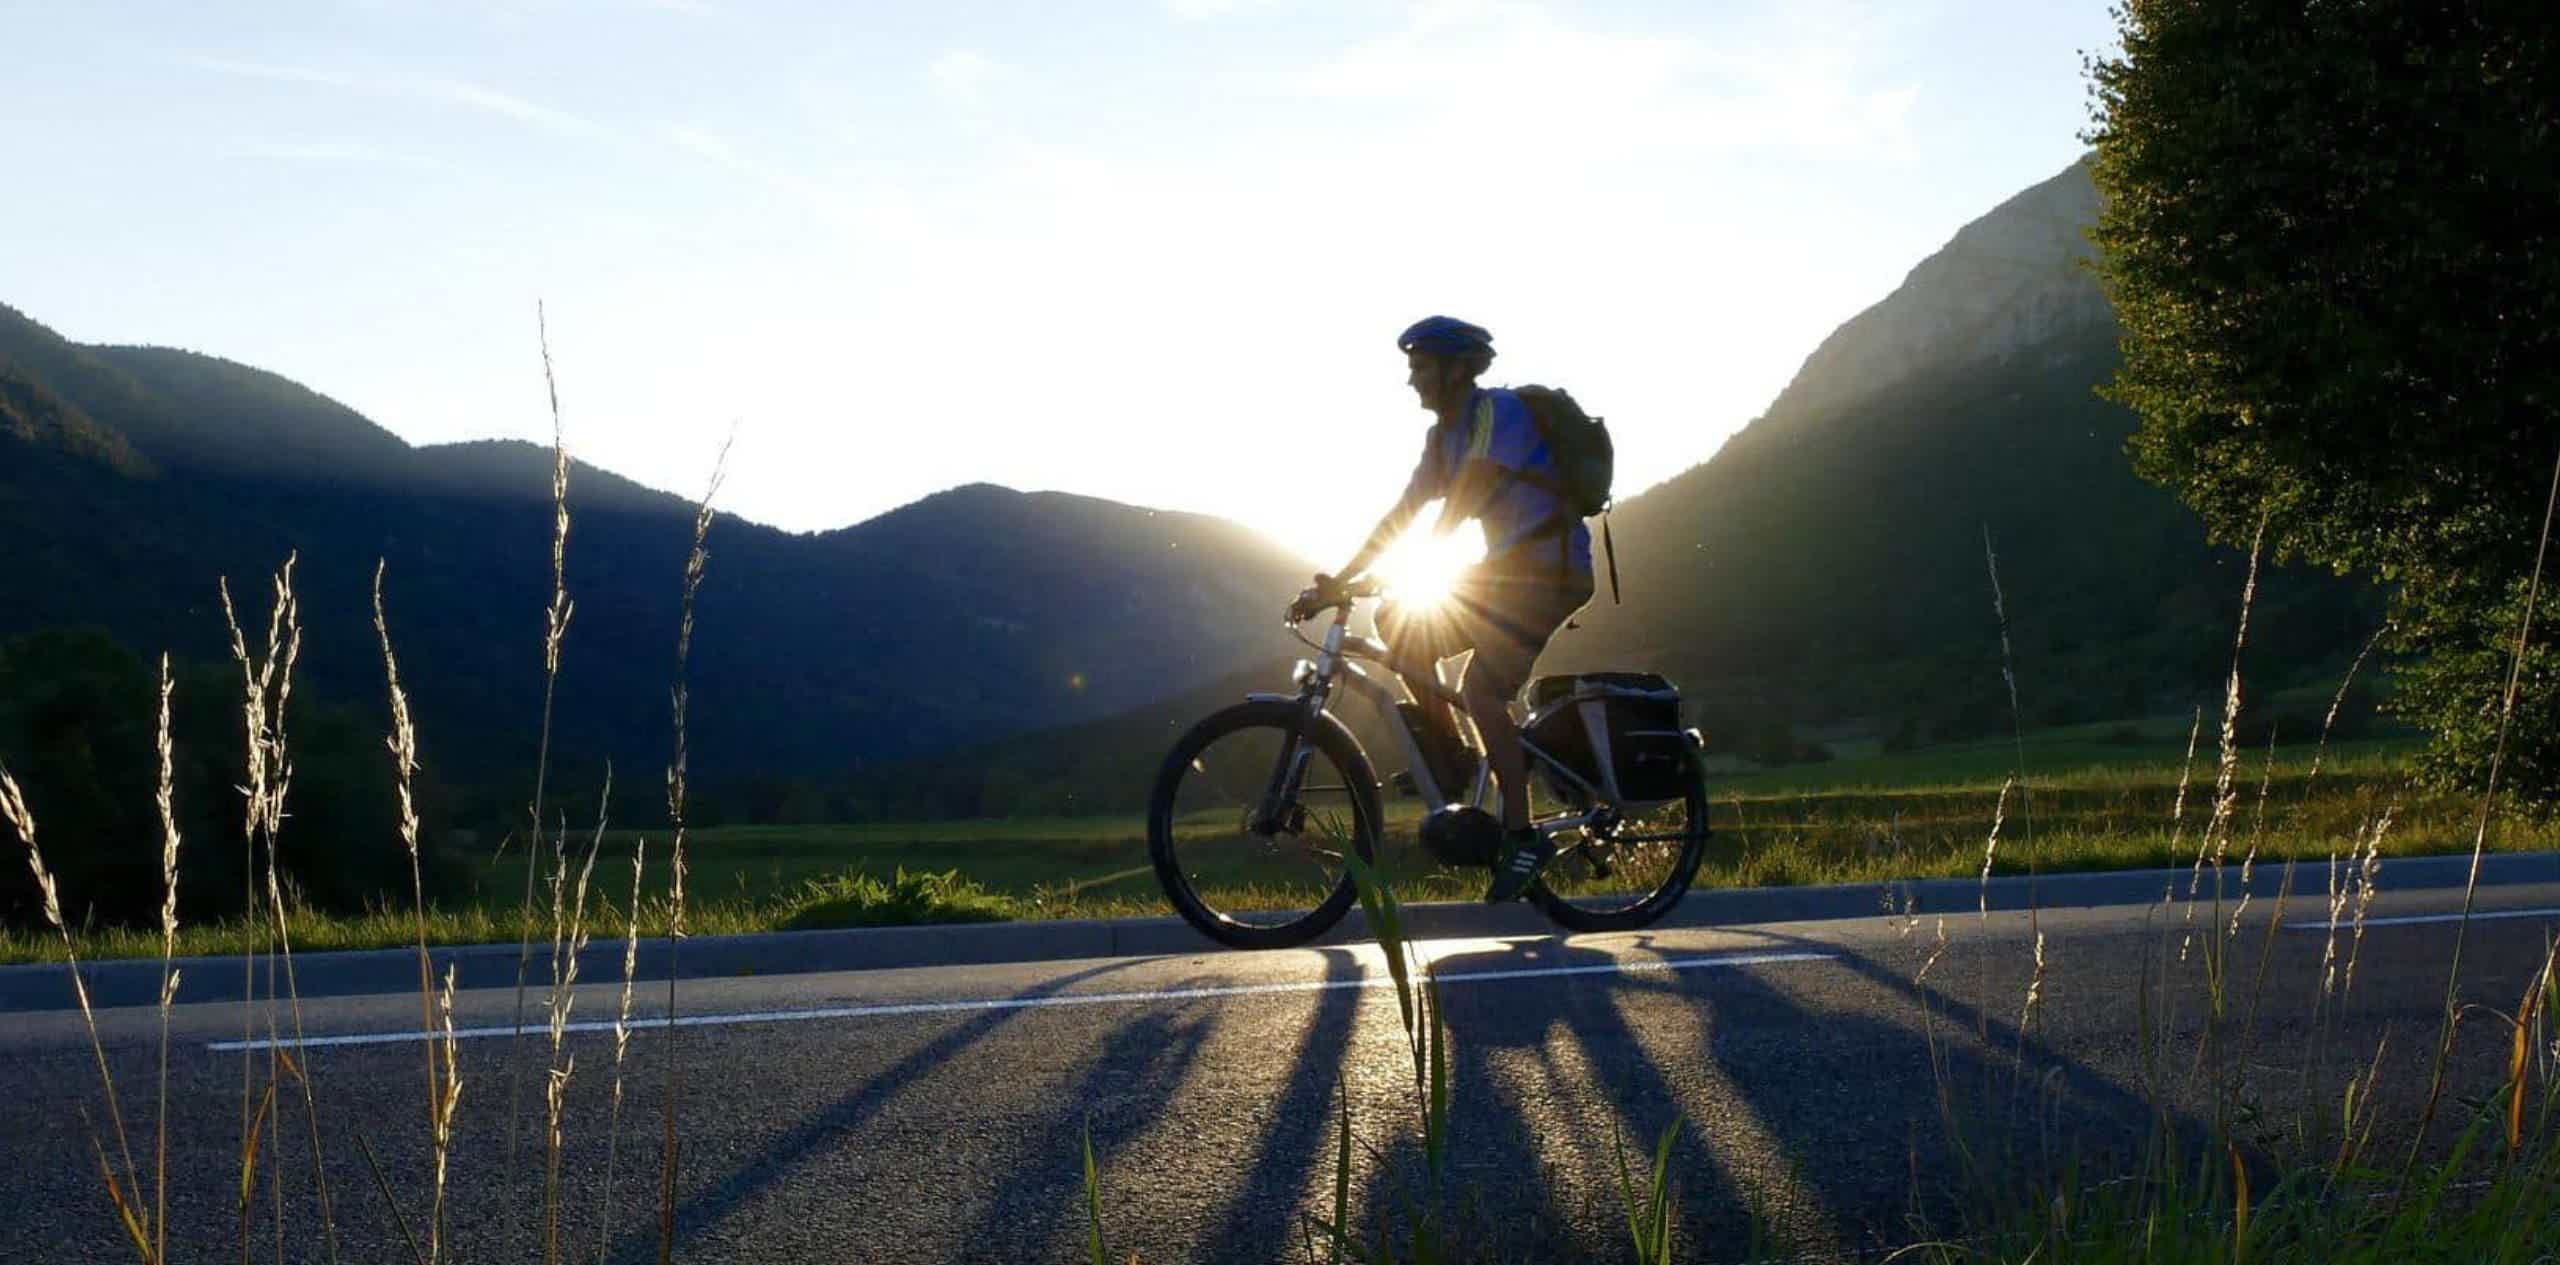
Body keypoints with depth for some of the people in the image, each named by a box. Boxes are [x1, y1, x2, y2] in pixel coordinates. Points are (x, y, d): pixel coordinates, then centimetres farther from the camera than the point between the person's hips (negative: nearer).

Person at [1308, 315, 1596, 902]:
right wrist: (1340, 577, 2)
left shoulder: (1499, 411, -16)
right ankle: (1450, 756, 8)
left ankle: (1522, 836, -15)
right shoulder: (1443, 433, 11)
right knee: (1400, 623, -3)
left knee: (1480, 687, -22)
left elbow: (1465, 498, -24)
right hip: (1508, 568, 9)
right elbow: (1402, 514, 10)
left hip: (1551, 570, -9)